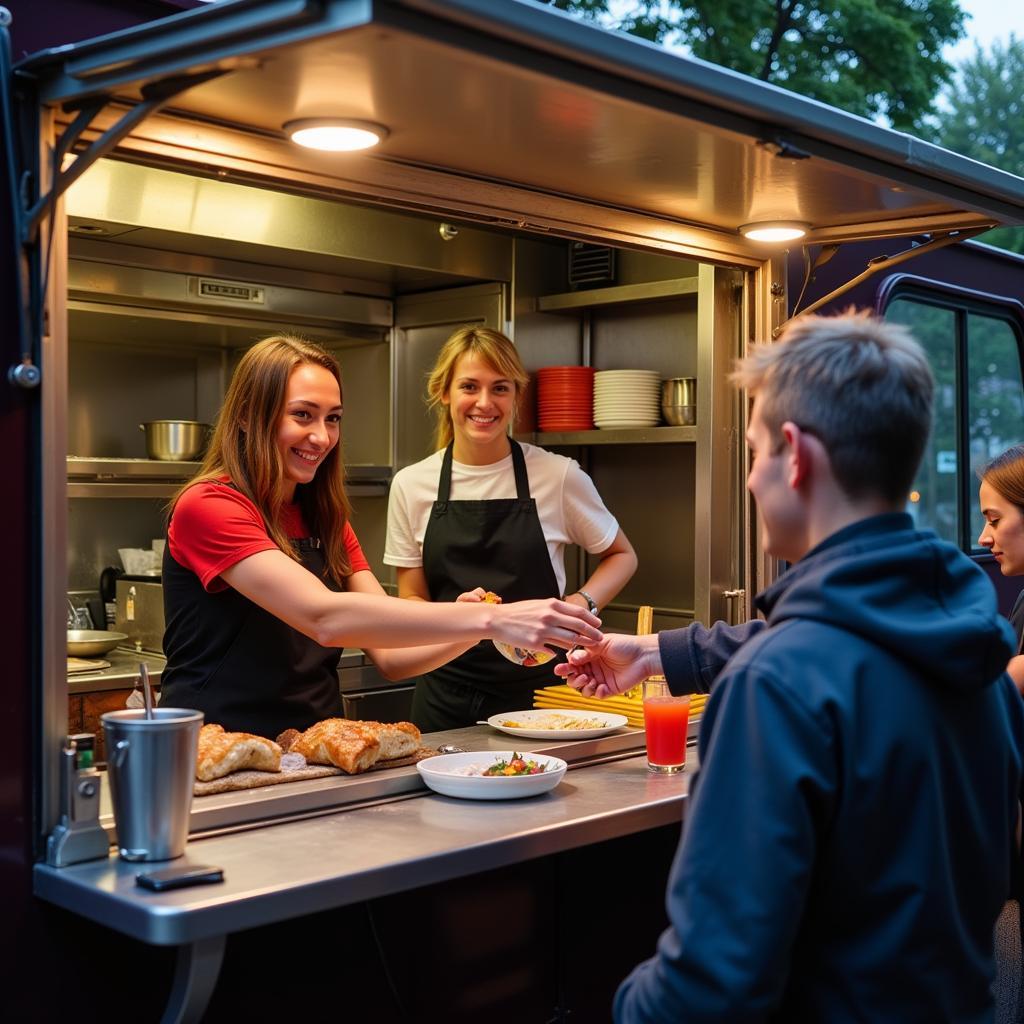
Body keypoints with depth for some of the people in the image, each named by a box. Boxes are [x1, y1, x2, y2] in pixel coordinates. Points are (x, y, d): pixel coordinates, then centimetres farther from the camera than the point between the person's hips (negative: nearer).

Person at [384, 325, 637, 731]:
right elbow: (411, 601, 5)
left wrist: (578, 605, -11)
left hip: (538, 691, -1)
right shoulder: (411, 485, -1)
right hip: (446, 699, 1)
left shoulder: (559, 476, -6)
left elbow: (622, 556, 8)